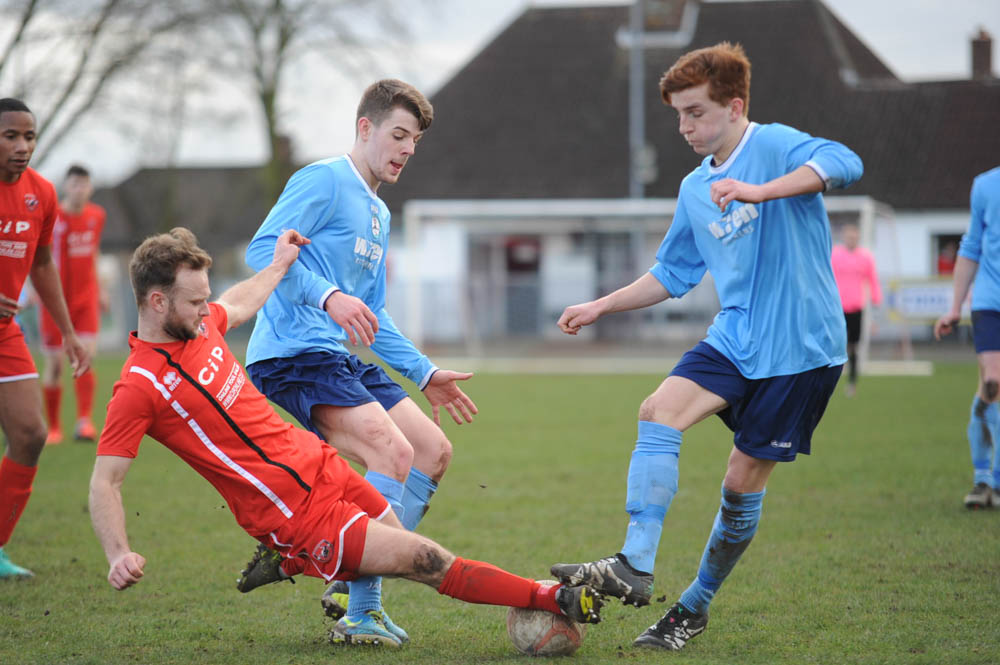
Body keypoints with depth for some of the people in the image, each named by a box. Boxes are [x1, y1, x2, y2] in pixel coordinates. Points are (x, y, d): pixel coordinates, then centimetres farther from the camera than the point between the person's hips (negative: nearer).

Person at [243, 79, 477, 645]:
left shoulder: (379, 215, 24)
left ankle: (355, 581, 8)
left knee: (434, 450, 5)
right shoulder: (324, 182, -5)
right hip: (293, 353, -10)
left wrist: (425, 374, 27)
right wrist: (328, 296, -28)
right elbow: (264, 250, -17)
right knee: (393, 451, -24)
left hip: (340, 357, 10)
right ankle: (360, 609, -18)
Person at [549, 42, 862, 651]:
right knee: (659, 412, -18)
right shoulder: (695, 189, 13)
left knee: (744, 480, -1)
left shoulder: (773, 145, -10)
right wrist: (601, 307, 18)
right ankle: (635, 568, -24)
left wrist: (757, 192, -41)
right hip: (734, 338, 6)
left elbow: (843, 163, -32)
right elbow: (672, 275, 26)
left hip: (800, 345, -6)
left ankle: (696, 606, 17)